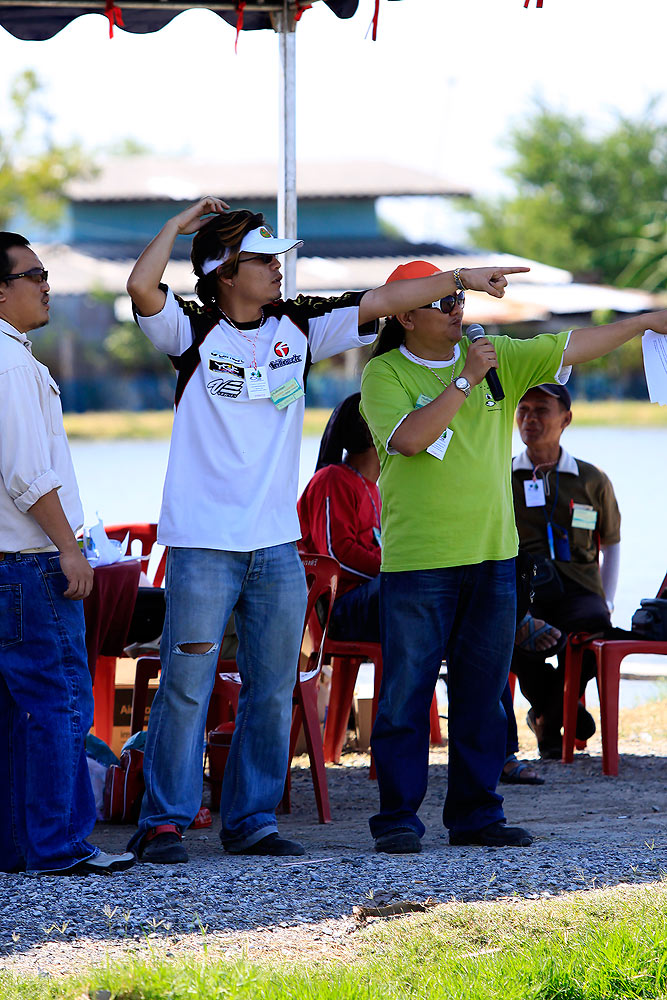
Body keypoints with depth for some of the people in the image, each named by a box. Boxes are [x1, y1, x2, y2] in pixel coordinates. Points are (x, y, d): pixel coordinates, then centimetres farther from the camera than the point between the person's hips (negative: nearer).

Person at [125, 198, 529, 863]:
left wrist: (463, 278, 11)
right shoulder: (193, 331, -3)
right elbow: (142, 287, -20)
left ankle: (251, 820, 16)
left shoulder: (298, 327, 10)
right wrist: (181, 222, -7)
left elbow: (381, 301, 12)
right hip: (204, 543, -5)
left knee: (272, 692, 7)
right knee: (186, 689, -5)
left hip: (277, 546, 5)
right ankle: (163, 821, 2)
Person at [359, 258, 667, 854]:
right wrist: (465, 380, -17)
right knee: (406, 694, -3)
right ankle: (397, 818, 3)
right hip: (416, 562, -5)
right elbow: (411, 438, -19)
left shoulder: (499, 358, 9)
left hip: (492, 558, 5)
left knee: (483, 693, 8)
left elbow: (572, 348, 10)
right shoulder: (383, 375, -4)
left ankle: (476, 815, 16)